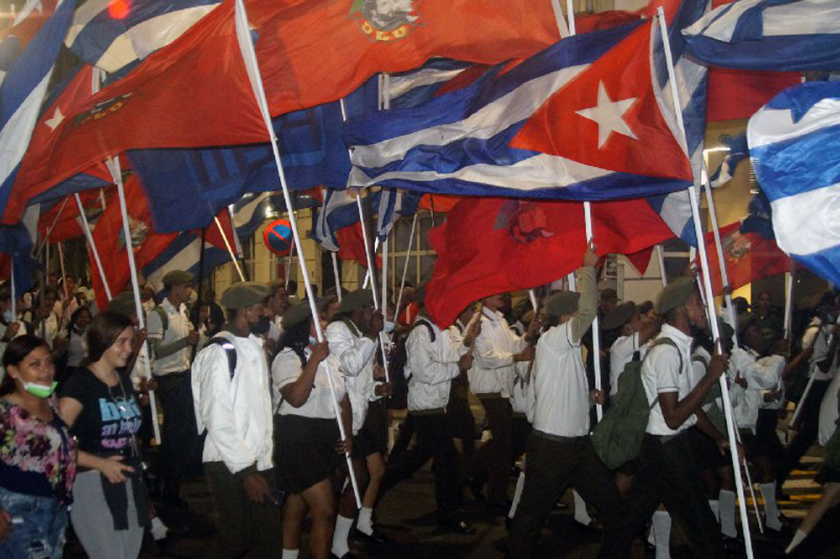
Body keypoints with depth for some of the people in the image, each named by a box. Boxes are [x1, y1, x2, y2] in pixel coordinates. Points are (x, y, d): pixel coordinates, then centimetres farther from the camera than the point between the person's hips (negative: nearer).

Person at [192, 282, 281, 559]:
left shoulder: (256, 346, 9)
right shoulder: (219, 353, -14)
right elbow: (217, 420, -16)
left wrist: (267, 454, 5)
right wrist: (245, 471, -15)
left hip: (260, 460, 7)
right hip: (230, 466, -7)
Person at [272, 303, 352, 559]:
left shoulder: (330, 358, 12)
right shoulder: (288, 358, -12)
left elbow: (343, 399, 19)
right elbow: (296, 398, -27)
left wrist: (347, 434, 8)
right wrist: (314, 360, -24)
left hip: (327, 440, 8)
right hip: (298, 440, -8)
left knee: (298, 506, 16)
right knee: (325, 510, -10)